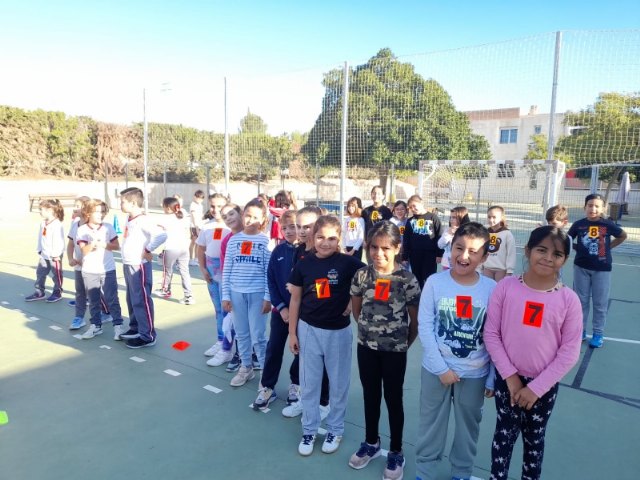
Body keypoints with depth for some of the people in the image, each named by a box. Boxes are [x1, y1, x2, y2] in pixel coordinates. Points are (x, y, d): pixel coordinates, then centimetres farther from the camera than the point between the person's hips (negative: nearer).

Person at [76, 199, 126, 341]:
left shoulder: (108, 227, 0)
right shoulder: (82, 230, -3)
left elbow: (116, 246, -1)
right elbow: (84, 250, -12)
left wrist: (104, 245, -17)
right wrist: (92, 244, -31)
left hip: (108, 270, 0)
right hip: (89, 271, 1)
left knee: (112, 299, 1)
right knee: (93, 301, 11)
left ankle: (118, 325, 6)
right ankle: (95, 325, 23)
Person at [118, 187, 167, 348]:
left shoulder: (142, 220, -18)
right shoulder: (129, 220, 10)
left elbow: (161, 235, -31)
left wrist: (148, 250, -21)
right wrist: (125, 256, 11)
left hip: (139, 266, -10)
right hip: (128, 265, 10)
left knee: (141, 301, -3)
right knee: (131, 300, 19)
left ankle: (148, 336, 4)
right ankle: (135, 328, 33)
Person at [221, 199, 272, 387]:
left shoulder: (265, 241, -5)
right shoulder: (234, 240, 3)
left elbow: (269, 272, -5)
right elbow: (227, 270, 5)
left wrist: (268, 297, -8)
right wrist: (225, 295, 2)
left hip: (257, 293, -3)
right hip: (237, 293, 3)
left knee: (258, 336, 1)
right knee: (241, 334, 14)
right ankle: (246, 368, 30)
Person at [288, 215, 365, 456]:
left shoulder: (347, 262, -12)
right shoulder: (303, 264, -5)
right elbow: (295, 299, 2)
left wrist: (354, 300, -10)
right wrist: (292, 333, 3)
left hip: (338, 332, -1)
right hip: (309, 330, 2)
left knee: (338, 383, 14)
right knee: (309, 383, 12)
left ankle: (335, 429, 33)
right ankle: (309, 430, 30)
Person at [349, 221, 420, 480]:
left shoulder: (407, 280, -16)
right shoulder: (362, 275, -7)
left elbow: (415, 319, -5)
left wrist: (404, 342, 4)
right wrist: (370, 329, 10)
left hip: (394, 350, -3)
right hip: (366, 347, 3)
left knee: (393, 400, 12)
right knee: (370, 396, 19)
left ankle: (396, 452, 31)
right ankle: (371, 442, 39)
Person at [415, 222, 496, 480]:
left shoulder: (491, 289, -10)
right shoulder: (435, 282, -13)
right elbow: (424, 328, -11)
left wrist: (493, 378, -1)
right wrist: (441, 368, -13)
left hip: (475, 374, 1)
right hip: (436, 370, -1)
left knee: (468, 426, 21)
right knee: (431, 424, 17)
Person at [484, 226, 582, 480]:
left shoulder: (569, 299, -11)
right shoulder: (506, 287, -12)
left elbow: (569, 352, -9)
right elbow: (491, 334, -8)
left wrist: (536, 387, -10)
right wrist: (510, 376, -11)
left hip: (544, 385, 1)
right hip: (508, 379, 0)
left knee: (534, 438, 19)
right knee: (504, 434, 14)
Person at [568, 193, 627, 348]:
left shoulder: (608, 225, -7)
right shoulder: (579, 224, -5)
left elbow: (623, 236, 11)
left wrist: (608, 247, 2)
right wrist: (577, 247, -7)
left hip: (602, 269, -1)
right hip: (581, 267, 1)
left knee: (600, 303, 6)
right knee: (581, 300, 10)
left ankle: (598, 334, 18)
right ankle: (580, 330, 23)